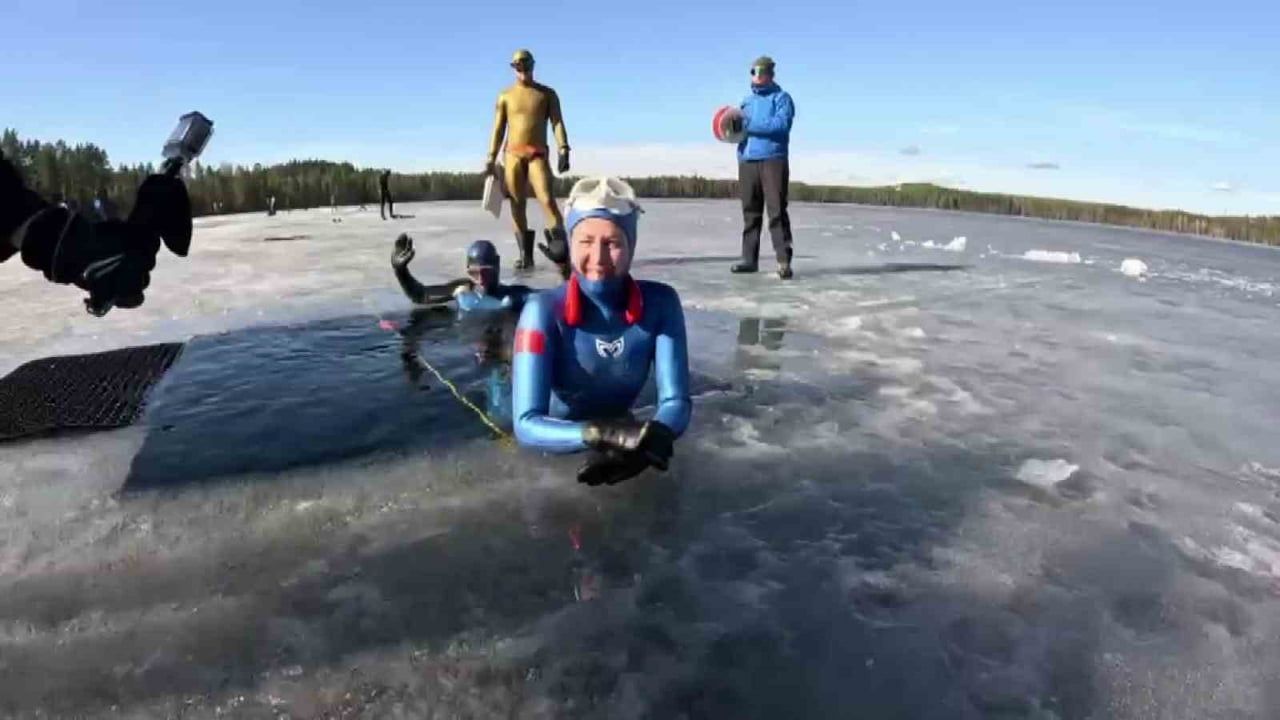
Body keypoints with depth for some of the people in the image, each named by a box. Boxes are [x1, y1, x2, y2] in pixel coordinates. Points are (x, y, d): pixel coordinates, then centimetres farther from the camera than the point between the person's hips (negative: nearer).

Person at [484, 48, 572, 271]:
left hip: (537, 154, -2)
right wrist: (491, 158, 1)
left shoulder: (547, 93, 11)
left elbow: (557, 122, 1)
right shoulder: (505, 96, 14)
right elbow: (498, 129, 11)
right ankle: (525, 255, 1)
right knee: (517, 205, -2)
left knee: (547, 199, -21)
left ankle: (562, 246, -25)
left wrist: (563, 150, -15)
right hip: (512, 154, 2)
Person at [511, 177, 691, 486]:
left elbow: (677, 401, -25)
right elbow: (527, 424, -35)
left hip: (620, 435, 1)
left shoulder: (660, 303, -23)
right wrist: (601, 434, -53)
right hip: (553, 451, 0)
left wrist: (651, 439, -47)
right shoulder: (545, 310, -30)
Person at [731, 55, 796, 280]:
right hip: (747, 161, 5)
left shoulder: (781, 98, 6)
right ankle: (749, 259, 9)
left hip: (773, 160, -5)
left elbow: (782, 124, -11)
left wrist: (749, 125, -15)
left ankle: (784, 261, -12)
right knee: (750, 212, 4)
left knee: (777, 211, -10)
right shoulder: (747, 101, 23)